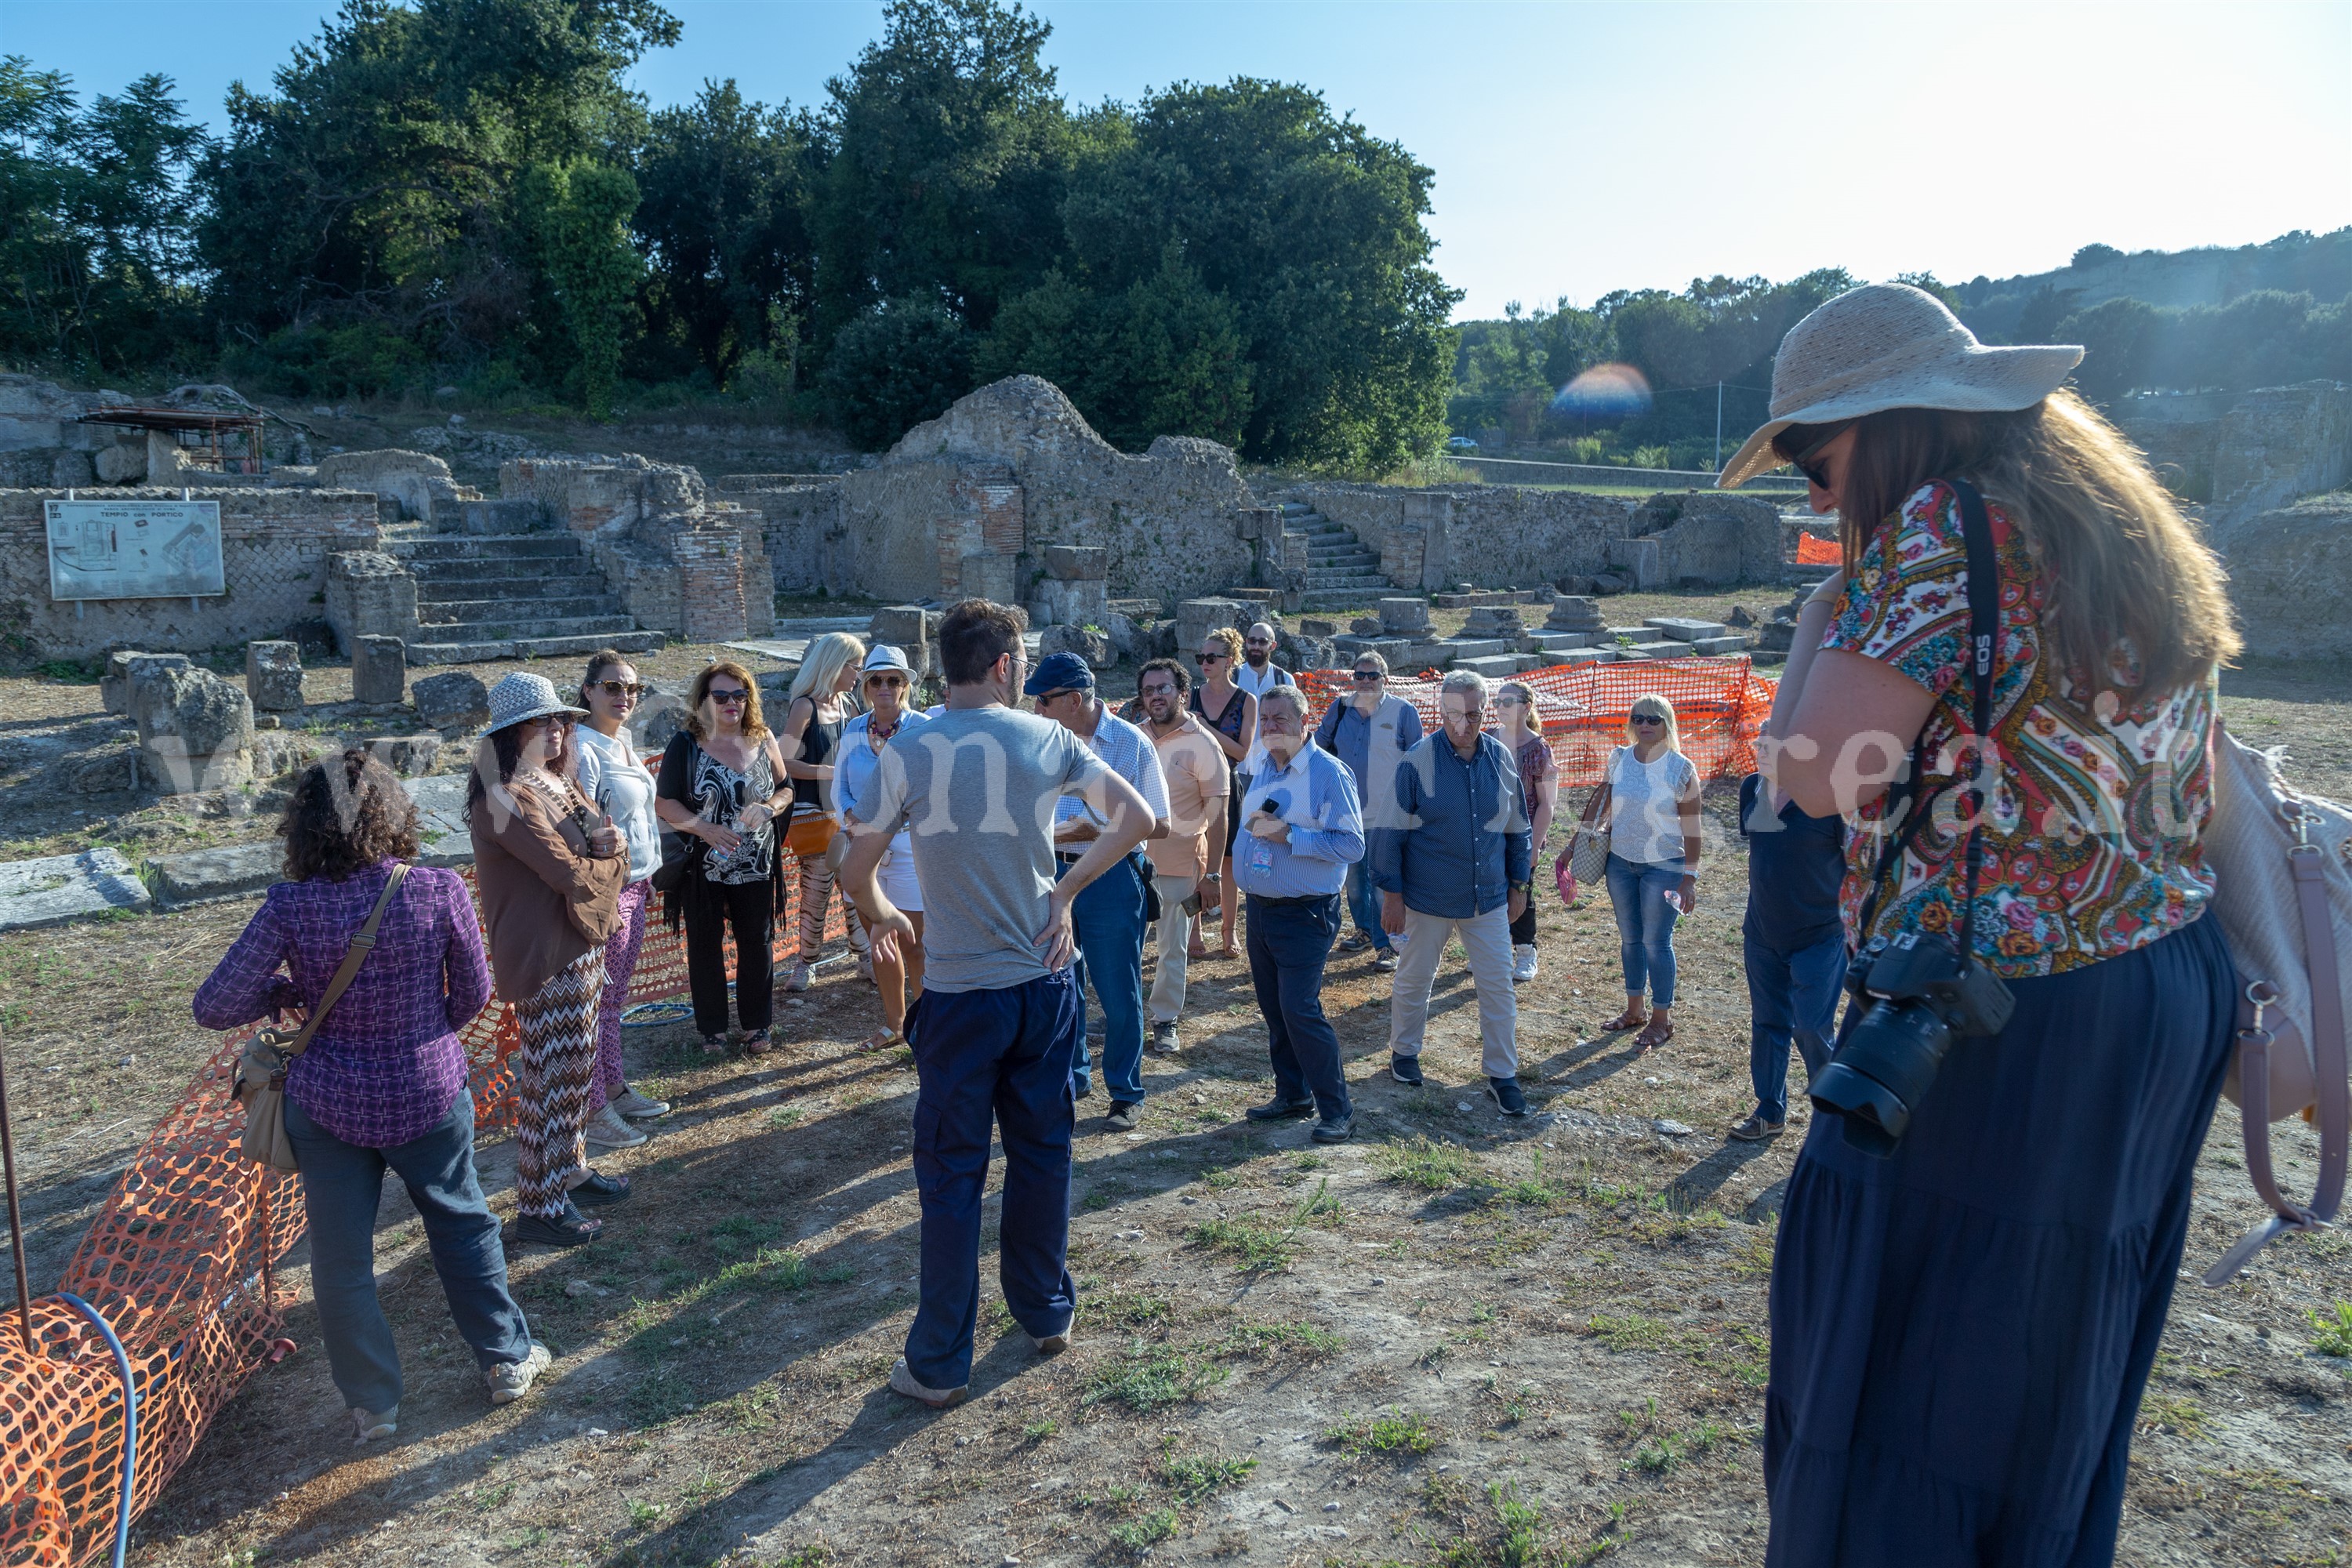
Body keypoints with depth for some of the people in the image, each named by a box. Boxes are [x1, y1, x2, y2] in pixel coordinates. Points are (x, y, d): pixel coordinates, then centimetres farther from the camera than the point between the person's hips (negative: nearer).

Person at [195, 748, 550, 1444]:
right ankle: (506, 1359, 35)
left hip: (330, 1105, 0)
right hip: (430, 1093, 1)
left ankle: (373, 1404, 31)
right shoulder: (439, 890, -16)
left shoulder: (290, 907, -17)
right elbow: (473, 992, -4)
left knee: (341, 1257, 17)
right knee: (464, 1224, 23)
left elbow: (214, 1007, -13)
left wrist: (285, 991, 5)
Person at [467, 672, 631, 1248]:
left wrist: (609, 844, -14)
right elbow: (572, 875, -24)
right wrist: (606, 860, -3)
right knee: (550, 1079, 1)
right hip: (547, 956, -9)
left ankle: (569, 1171, 36)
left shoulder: (553, 781, 10)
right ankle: (539, 1208, 13)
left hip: (583, 943, 9)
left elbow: (601, 835, 10)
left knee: (574, 1070, 20)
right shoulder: (508, 798, -20)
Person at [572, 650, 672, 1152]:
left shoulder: (622, 742, 12)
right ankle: (592, 1111, 8)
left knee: (612, 997, 18)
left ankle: (615, 1090, 29)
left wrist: (647, 876, 23)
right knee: (597, 1000, -1)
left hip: (634, 885, 9)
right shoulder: (582, 748, -17)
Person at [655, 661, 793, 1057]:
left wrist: (768, 809, -13)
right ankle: (712, 1027, 23)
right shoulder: (685, 745, -6)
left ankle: (756, 1024, 24)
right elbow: (664, 802, -6)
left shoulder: (763, 739, 2)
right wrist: (706, 828, -20)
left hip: (756, 866, 2)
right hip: (703, 868, -2)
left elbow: (785, 789, 9)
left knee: (757, 943, 9)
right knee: (705, 946, 9)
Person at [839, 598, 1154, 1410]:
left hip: (959, 995, -2)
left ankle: (940, 1363, 16)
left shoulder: (907, 752, -9)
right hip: (1045, 983, 2)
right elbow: (1137, 817, 1)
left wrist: (882, 916, 17)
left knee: (952, 1174, 7)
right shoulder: (1047, 740, -2)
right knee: (1042, 1153, 18)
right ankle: (1047, 1313, 34)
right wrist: (1064, 890, 3)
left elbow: (856, 871, -4)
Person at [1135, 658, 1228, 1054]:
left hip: (1180, 865, -3)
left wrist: (1212, 874, -13)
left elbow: (1217, 816, -10)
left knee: (1173, 950, 9)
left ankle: (1165, 1021, 22)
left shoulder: (1203, 744, -10)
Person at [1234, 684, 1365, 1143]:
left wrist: (1288, 835, -24)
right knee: (1273, 1008, 14)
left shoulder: (1329, 772, -14)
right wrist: (1255, 826, 5)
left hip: (1304, 912, -8)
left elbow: (1352, 845, -19)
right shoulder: (1262, 768, 10)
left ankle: (1336, 1110, 0)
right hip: (1260, 908, 8)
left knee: (1300, 1009, -11)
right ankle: (1293, 1095, 28)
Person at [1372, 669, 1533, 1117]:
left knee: (1498, 986, 5)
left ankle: (1501, 1074, 18)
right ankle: (1404, 1053, 35)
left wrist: (1519, 884, 12)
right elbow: (1391, 831, -9)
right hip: (1428, 899, -3)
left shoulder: (1501, 759, -1)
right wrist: (1391, 894, -9)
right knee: (1415, 979, 13)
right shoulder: (1417, 762, -13)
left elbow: (1516, 828, 10)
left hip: (1489, 898, 3)